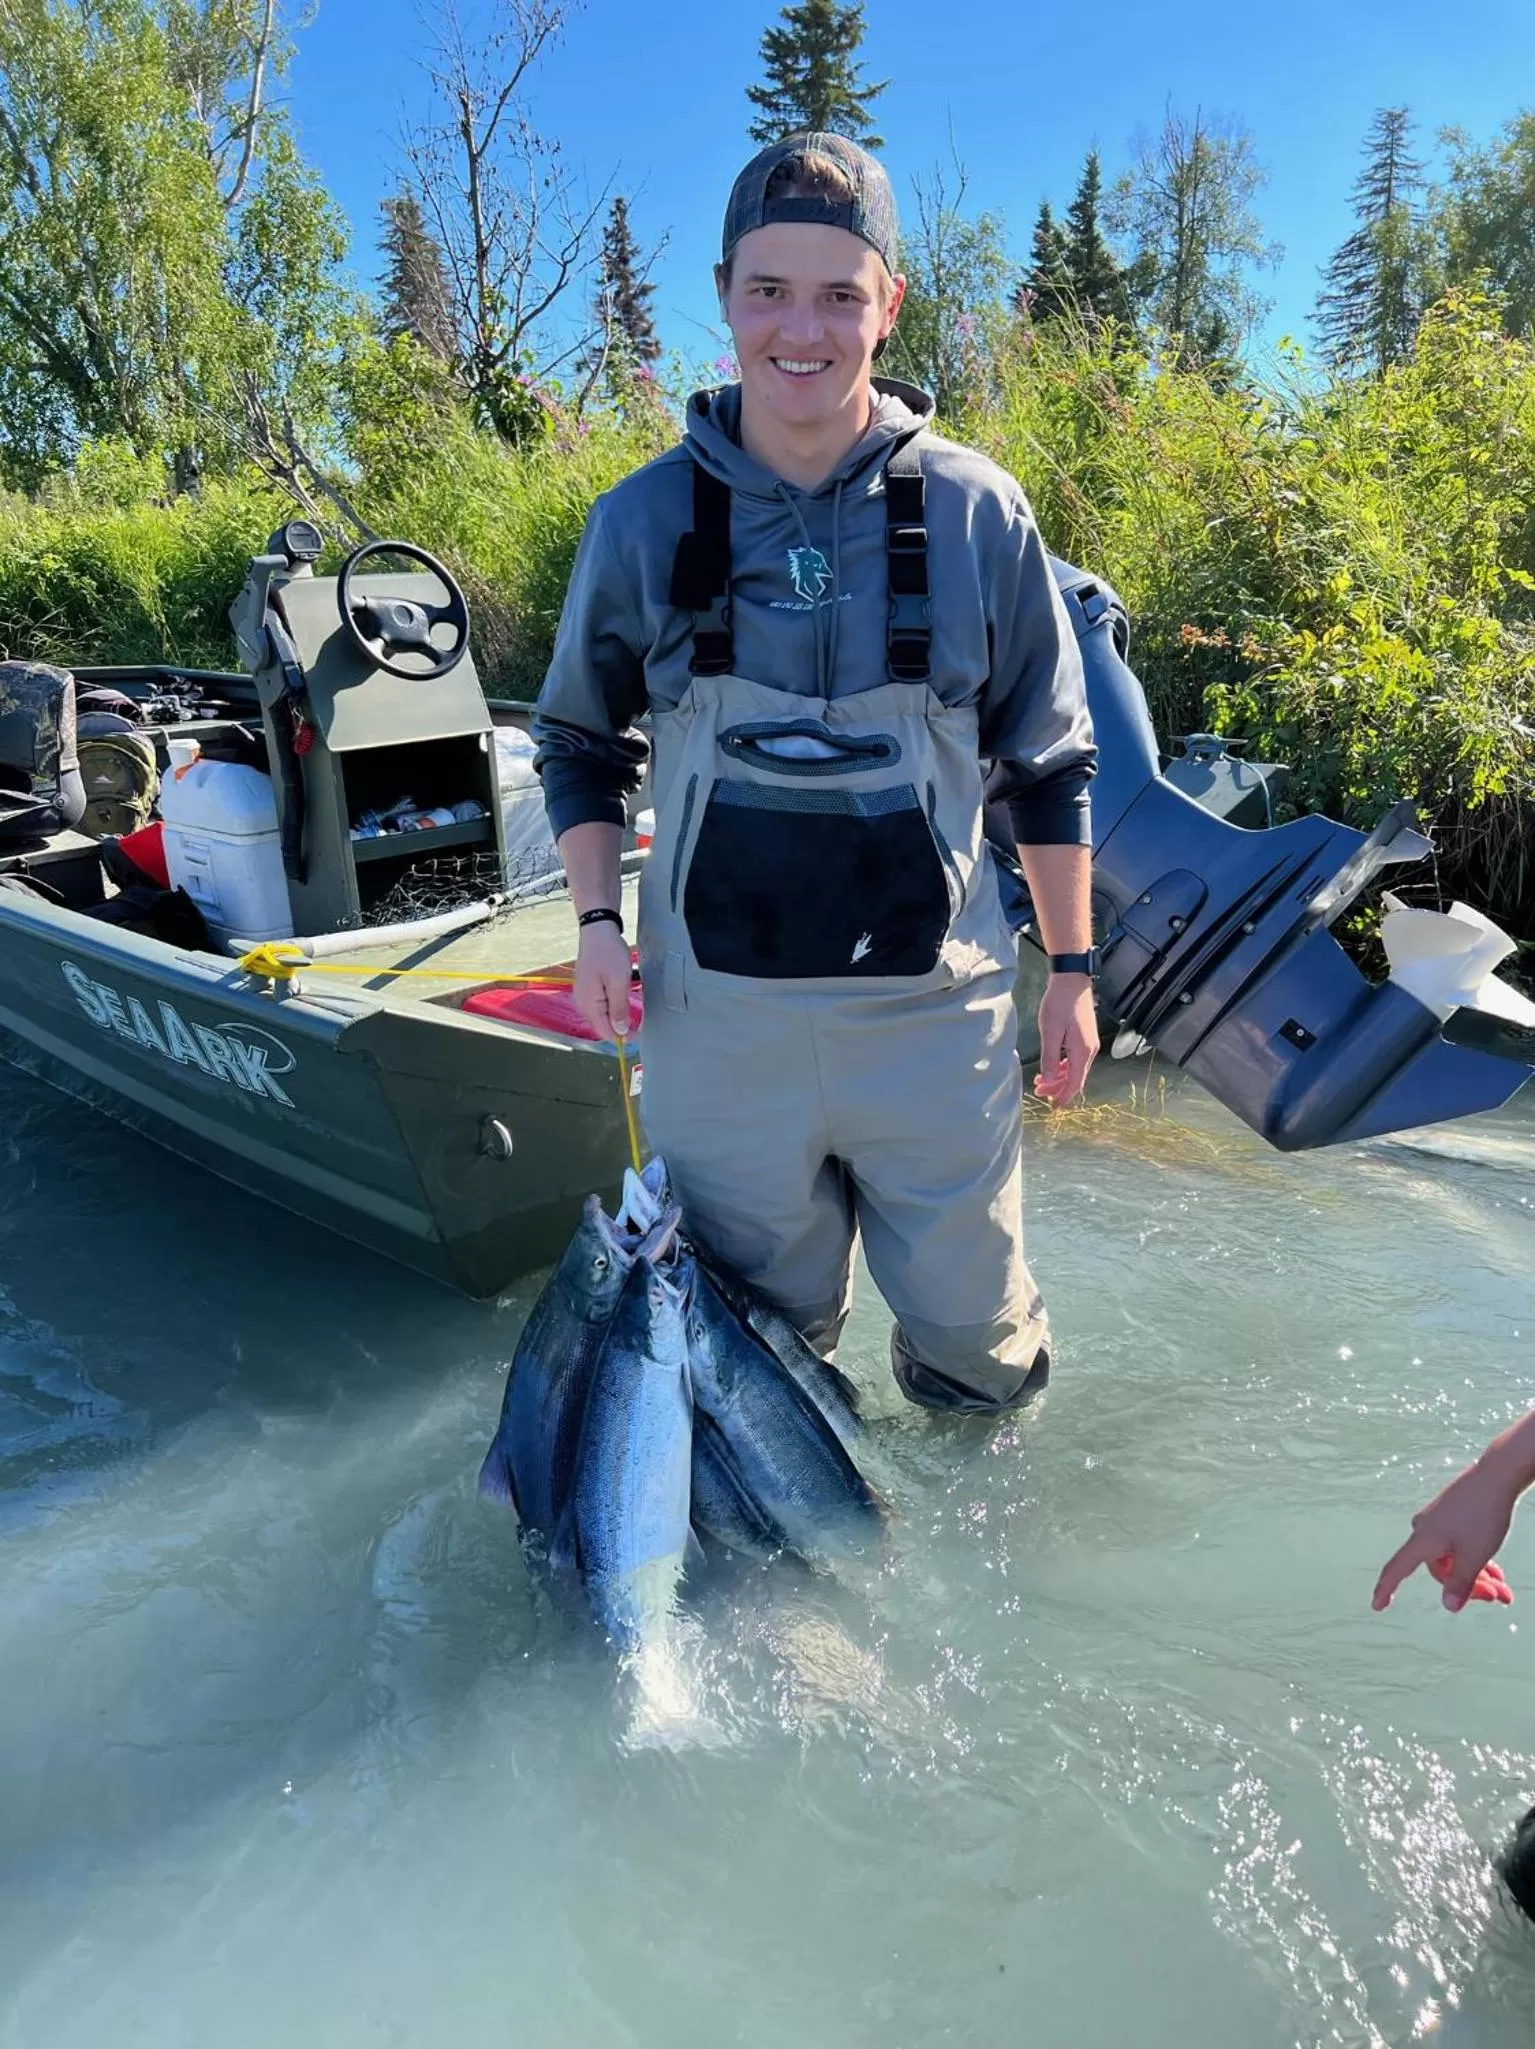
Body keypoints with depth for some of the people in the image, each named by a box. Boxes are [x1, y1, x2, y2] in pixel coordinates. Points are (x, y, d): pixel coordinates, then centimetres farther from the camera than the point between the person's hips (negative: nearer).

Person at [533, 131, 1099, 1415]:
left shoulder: (975, 512, -1)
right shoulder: (643, 520, 0)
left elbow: (1049, 764, 5)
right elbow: (581, 742, 12)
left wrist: (1074, 969, 5)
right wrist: (597, 919, -2)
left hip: (933, 1011, 0)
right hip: (719, 1018, 1)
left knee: (981, 1349, 10)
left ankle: (949, 1384, 45)